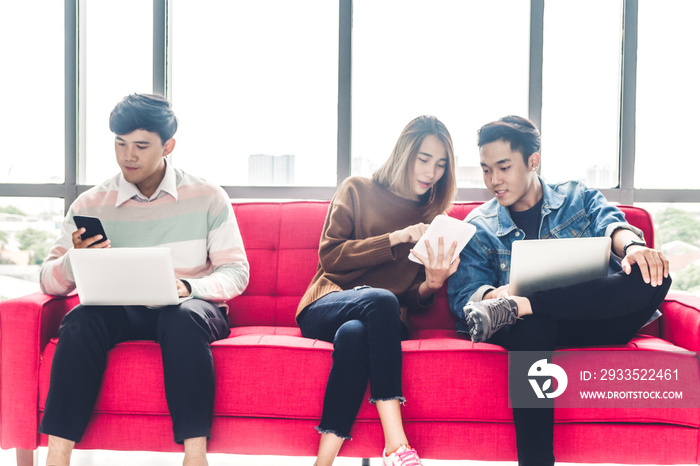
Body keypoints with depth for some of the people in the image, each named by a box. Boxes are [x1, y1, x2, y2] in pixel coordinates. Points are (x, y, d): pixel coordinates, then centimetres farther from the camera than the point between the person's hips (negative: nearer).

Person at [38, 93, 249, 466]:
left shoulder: (208, 198, 4)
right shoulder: (90, 205, 7)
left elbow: (236, 271, 1)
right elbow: (50, 280, 4)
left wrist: (189, 287, -19)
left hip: (191, 307, -1)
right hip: (119, 311, 2)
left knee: (184, 318, -37)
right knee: (81, 320, -31)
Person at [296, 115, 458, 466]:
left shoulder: (434, 218, 16)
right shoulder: (358, 191, 11)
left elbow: (414, 301, 11)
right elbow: (329, 256, -3)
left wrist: (431, 284, -14)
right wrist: (394, 239, -12)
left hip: (381, 320, 1)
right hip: (326, 307, -1)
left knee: (353, 333, -37)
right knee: (381, 299, -37)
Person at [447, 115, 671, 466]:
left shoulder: (579, 198, 16)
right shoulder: (479, 227, 12)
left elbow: (610, 223, -6)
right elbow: (462, 295, -2)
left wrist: (632, 245, -32)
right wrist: (492, 296, -27)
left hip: (596, 322, 1)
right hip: (537, 328, -1)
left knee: (652, 276, -29)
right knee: (532, 325, -39)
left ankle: (517, 306, -34)